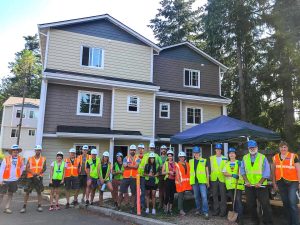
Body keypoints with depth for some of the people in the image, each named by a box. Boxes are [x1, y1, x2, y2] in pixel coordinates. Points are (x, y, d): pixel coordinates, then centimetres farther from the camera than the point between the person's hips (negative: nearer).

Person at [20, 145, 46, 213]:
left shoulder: (43, 159, 6)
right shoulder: (30, 159, 6)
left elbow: (44, 168, 0)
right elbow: (27, 168, 0)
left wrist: (39, 173, -17)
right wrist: (33, 173, -16)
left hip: (39, 177, 0)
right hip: (30, 177, 0)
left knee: (39, 192, 5)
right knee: (27, 192, 0)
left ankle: (39, 206, 12)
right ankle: (24, 206, 7)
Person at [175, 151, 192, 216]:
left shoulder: (187, 164, 13)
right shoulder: (177, 165, -2)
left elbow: (189, 173, 12)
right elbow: (177, 174, -8)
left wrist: (190, 181, 2)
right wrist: (179, 182, -18)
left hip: (186, 182, 5)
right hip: (180, 182, -4)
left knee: (182, 196, 10)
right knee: (181, 196, -3)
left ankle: (181, 209, 20)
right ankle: (181, 210, 4)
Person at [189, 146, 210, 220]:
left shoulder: (204, 161, 2)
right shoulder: (190, 161, 10)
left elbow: (207, 172, 7)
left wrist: (208, 181, 5)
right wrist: (190, 181, 12)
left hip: (202, 181, -3)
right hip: (194, 181, 3)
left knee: (204, 196, -10)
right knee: (196, 197, 12)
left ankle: (205, 212, -4)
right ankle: (199, 210, 27)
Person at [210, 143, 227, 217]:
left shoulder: (225, 158, 4)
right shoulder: (211, 158, 8)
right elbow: (211, 168, 8)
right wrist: (211, 175, 0)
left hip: (222, 178, -2)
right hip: (214, 178, 2)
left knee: (223, 195, -1)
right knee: (215, 195, 7)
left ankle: (223, 211, 8)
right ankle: (216, 210, 17)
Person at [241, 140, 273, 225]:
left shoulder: (263, 157, -3)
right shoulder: (245, 158, 6)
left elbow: (266, 172, -7)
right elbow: (242, 170, 6)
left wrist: (259, 183, -15)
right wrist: (246, 181, -7)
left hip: (261, 185, -3)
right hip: (249, 186, 3)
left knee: (265, 204, -3)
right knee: (250, 204, 11)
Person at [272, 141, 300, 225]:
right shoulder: (275, 157, 8)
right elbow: (274, 171, 13)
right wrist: (274, 183, 11)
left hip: (292, 182, -4)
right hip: (281, 183, 4)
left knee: (293, 203, -9)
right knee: (285, 203, 12)